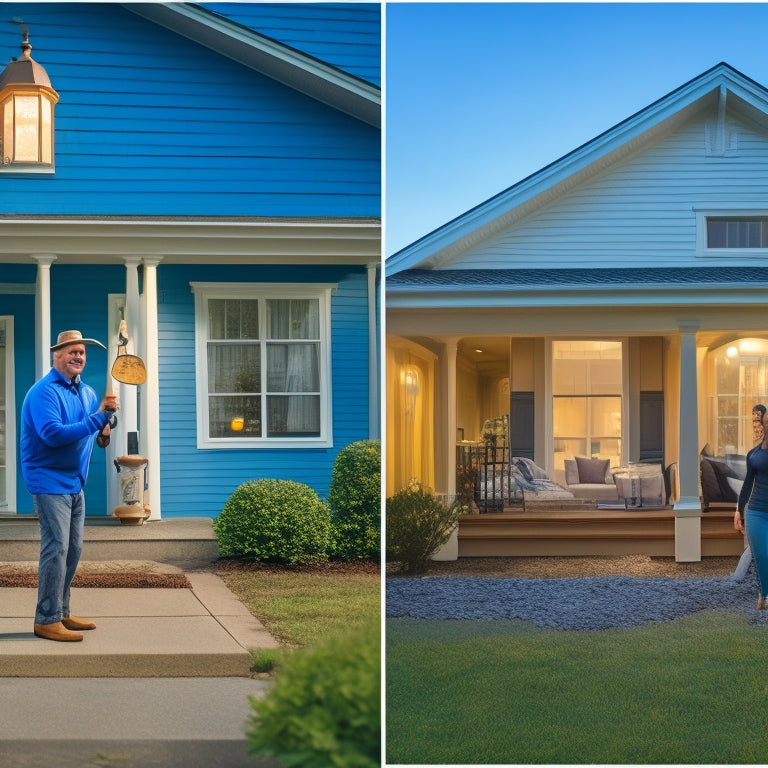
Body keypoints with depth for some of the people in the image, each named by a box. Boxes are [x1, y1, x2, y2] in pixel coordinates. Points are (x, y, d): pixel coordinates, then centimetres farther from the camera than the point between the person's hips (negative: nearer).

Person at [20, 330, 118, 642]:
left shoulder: (86, 392, 11)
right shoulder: (44, 391, -16)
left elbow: (96, 426, 20)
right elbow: (52, 434, -27)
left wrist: (107, 410, -2)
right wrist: (96, 418, -29)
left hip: (74, 484, 9)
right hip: (49, 483, -9)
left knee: (72, 550, 13)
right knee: (56, 549, -12)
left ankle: (61, 613, 24)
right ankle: (47, 620, -8)